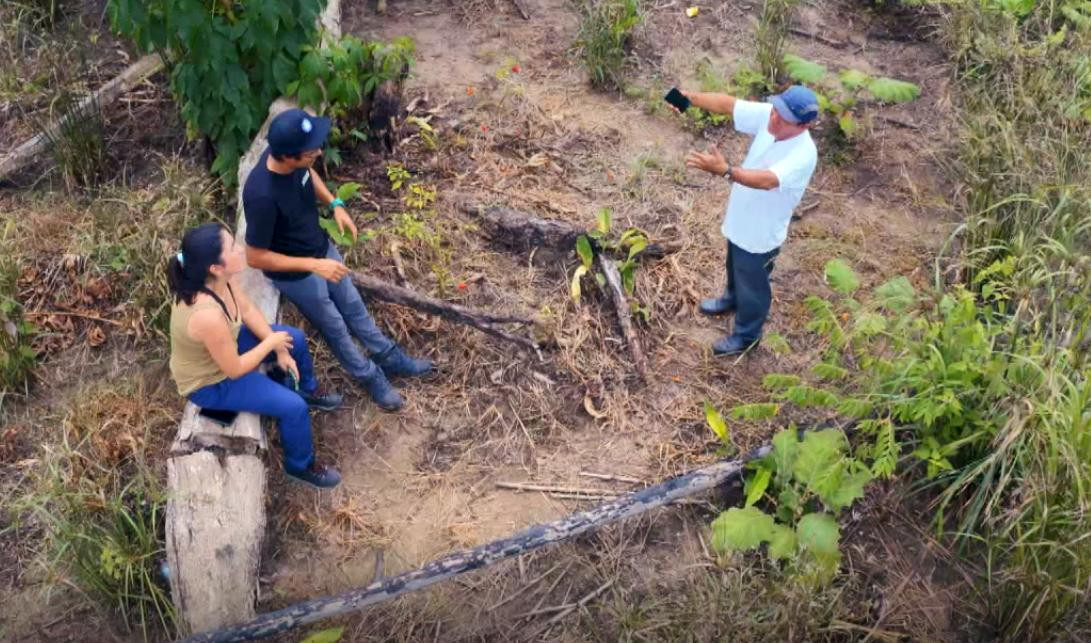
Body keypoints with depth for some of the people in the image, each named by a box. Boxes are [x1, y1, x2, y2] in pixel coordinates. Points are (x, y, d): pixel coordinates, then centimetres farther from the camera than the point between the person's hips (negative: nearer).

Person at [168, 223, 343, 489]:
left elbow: (248, 310, -2)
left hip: (224, 345, 8)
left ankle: (309, 390, 46)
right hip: (210, 382, -8)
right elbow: (234, 370, -29)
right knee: (294, 407, -11)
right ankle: (301, 466, 18)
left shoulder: (219, 278, -20)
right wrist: (272, 342, -16)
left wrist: (280, 349, -8)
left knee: (296, 339, 16)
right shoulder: (207, 315, -43)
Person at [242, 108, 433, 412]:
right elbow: (255, 257, -29)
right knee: (335, 327, 17)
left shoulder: (293, 159, -20)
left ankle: (391, 359, 47)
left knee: (354, 306, 25)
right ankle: (371, 377, 42)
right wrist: (313, 265, -30)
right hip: (295, 274, -6)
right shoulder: (262, 196, -40)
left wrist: (335, 204, -6)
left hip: (321, 247, 7)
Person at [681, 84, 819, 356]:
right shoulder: (767, 115, -18)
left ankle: (747, 335, 44)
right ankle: (732, 298, 65)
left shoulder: (803, 155, -37)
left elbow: (767, 180, -50)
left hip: (761, 233, -7)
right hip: (740, 219, 7)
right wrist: (690, 98, -35)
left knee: (752, 286, 18)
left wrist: (724, 170, -64)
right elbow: (728, 104, -18)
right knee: (735, 267, 35)